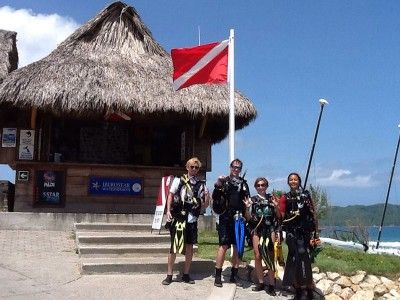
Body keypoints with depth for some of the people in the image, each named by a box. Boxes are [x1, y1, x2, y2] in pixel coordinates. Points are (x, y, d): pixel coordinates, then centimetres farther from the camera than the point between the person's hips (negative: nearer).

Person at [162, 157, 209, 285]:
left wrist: (207, 196, -9)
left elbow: (205, 205, 11)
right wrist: (168, 211, -9)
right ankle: (169, 275, 9)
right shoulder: (179, 180, 0)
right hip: (179, 219, -3)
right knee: (174, 247, -1)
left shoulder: (201, 184, 8)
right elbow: (170, 196, 1)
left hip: (192, 220, 3)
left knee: (190, 247, 9)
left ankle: (186, 275, 22)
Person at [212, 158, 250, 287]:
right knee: (223, 245, -9)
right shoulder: (224, 181, 4)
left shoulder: (243, 183, 13)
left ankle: (234, 275, 18)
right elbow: (215, 197, -1)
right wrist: (218, 186, -16)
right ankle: (218, 276, -3)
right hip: (225, 218, -4)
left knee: (238, 247, 7)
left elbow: (247, 200, 18)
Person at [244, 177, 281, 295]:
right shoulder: (252, 200, 7)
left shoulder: (272, 198, 5)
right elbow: (248, 218, 5)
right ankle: (261, 283, 14)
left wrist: (276, 206, -10)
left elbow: (279, 217, 7)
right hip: (257, 230, 2)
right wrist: (247, 208, -12)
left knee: (270, 257, -7)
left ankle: (271, 285, -1)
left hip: (270, 229, -2)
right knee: (257, 256, 1)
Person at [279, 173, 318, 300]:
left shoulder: (306, 194, 7)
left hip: (306, 231, 0)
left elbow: (312, 212, 7)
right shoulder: (285, 197, 6)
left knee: (305, 259, -6)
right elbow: (281, 216, 2)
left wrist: (316, 229, 3)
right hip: (292, 232, 1)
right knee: (294, 259, 0)